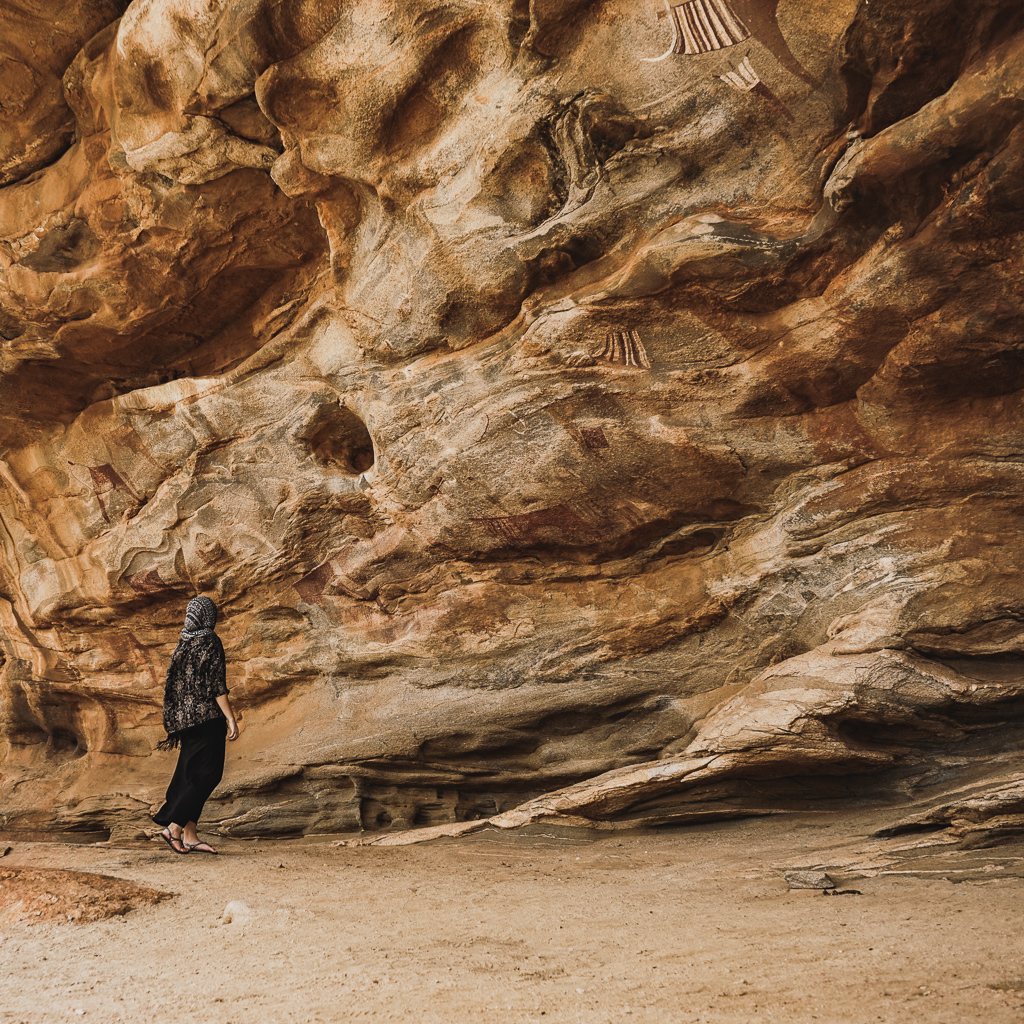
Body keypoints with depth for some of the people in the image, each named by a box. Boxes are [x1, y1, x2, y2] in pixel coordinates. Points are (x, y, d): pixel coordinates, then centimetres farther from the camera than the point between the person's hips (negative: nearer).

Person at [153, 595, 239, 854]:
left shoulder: (183, 643, 10)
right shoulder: (210, 641, -11)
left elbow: (174, 683, 14)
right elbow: (216, 684, -16)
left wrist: (177, 722, 21)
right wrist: (231, 718, -14)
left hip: (184, 715, 8)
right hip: (207, 715, -8)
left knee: (190, 775, 9)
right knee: (207, 775, -3)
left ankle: (190, 836, 9)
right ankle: (174, 827, -9)